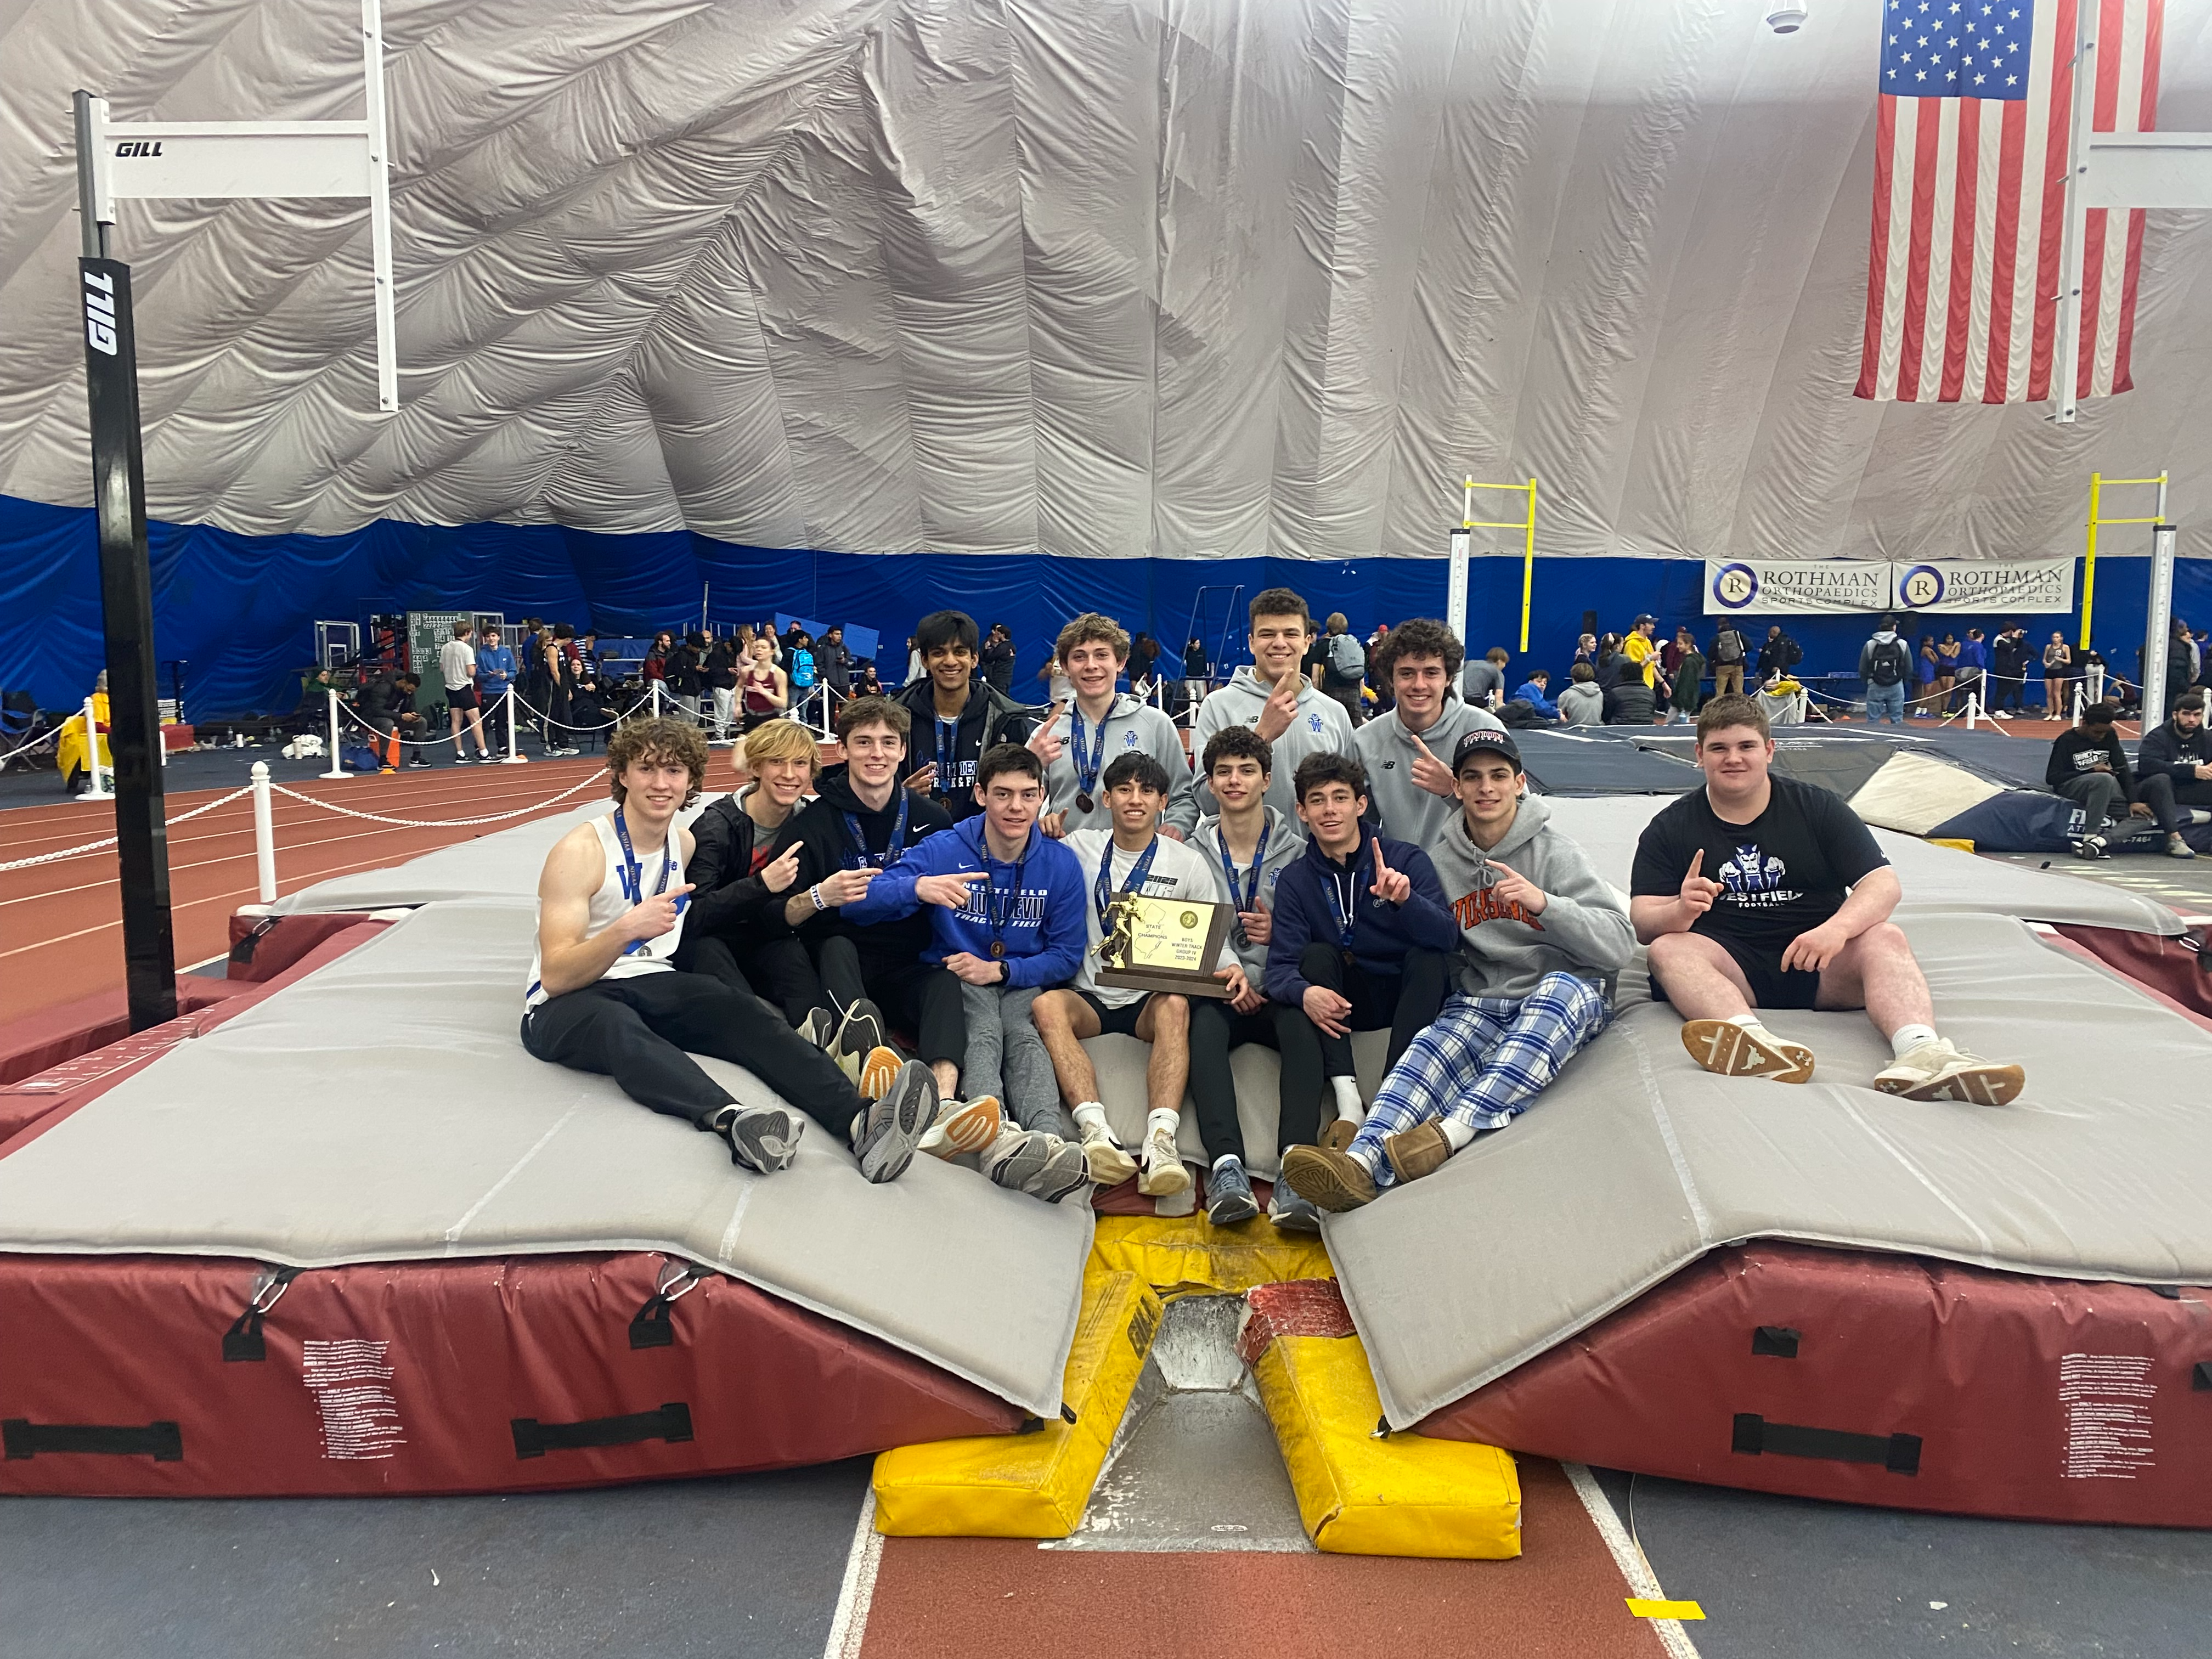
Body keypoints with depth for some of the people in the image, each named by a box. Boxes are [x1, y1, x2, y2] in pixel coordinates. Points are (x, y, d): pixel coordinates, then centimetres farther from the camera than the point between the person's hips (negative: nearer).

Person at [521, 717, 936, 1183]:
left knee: (740, 1011, -27)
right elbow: (555, 977, -14)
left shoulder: (686, 844, 11)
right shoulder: (581, 851, -8)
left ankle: (860, 1117, -52)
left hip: (652, 986, 5)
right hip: (565, 1004, -4)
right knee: (615, 1024, -40)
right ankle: (731, 1120, -67)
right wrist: (626, 929, -31)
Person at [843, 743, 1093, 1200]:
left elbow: (1067, 955, 4)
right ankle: (1001, 1138, -65)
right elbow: (858, 905, -14)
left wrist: (999, 970, -11)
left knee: (1026, 1038, -32)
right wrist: (917, 888, -35)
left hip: (1023, 983, 2)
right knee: (983, 1034, -34)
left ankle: (1047, 1141, -62)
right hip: (955, 979, -1)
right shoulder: (943, 851, -4)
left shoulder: (1061, 863, 2)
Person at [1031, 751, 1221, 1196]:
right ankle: (1096, 1134, -47)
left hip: (1151, 997, 0)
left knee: (1176, 1006, -35)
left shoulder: (1188, 864, 9)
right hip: (1090, 996, 1)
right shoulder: (1079, 849, 11)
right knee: (1046, 1004, -32)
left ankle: (1161, 1141, -47)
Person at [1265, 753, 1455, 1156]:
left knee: (1425, 955, -28)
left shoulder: (1407, 860, -6)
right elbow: (1281, 967, -10)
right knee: (1318, 954, -23)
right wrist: (1304, 992, -33)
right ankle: (1347, 1103, -32)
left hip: (1411, 999, -1)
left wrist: (1405, 900, -38)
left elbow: (1448, 938, -18)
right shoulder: (1295, 881, 0)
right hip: (1346, 1004, 2)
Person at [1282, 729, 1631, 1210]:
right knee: (1432, 1048, -29)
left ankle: (1452, 1131, -47)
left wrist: (1542, 902, -25)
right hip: (1478, 1004, 2)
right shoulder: (1441, 860, 10)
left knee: (1560, 987, -37)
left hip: (1570, 1000, -2)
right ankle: (1362, 1161, -55)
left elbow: (1619, 946, -10)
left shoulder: (1555, 852, -1)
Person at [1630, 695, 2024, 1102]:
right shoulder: (1669, 828, 4)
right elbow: (1643, 922, -5)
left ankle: (1919, 1050, -51)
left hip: (1821, 967, 1)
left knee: (1885, 937, -25)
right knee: (1667, 948, -29)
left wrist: (1836, 928, -26)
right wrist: (1681, 911, -30)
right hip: (1731, 968, -1)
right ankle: (1754, 1041, -57)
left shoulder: (1817, 808, 6)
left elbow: (1883, 883, -3)